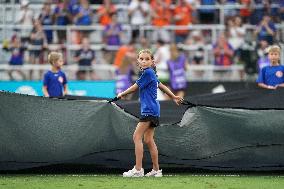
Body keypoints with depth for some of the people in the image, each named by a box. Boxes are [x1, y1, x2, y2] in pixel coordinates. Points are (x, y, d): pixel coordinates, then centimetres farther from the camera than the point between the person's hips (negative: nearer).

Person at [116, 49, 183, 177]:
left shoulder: (148, 73, -13)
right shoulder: (150, 73, 16)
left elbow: (135, 87, -8)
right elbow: (160, 85, 29)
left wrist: (122, 94, 7)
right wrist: (174, 97, 41)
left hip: (149, 110, -10)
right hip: (152, 110, 10)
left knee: (137, 137, -12)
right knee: (148, 140, 11)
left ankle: (138, 169, -17)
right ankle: (156, 170, 13)